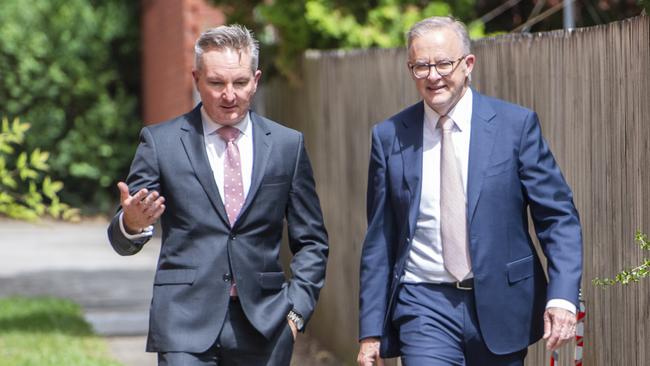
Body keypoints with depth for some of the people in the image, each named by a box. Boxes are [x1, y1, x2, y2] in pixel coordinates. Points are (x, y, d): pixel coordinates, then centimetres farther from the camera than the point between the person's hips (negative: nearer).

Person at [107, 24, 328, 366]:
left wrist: (295, 309, 1)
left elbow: (311, 242, 14)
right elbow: (123, 241, 2)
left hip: (264, 326, 2)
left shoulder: (287, 145, 9)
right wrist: (131, 223, -22)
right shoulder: (160, 142, 3)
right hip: (185, 324, -2)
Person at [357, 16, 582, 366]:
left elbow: (558, 217, -1)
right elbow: (379, 240, 7)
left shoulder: (516, 124, -1)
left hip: (500, 303, 0)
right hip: (424, 306, 0)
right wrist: (371, 330, 3)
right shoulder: (389, 137, 3)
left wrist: (562, 296, -15)